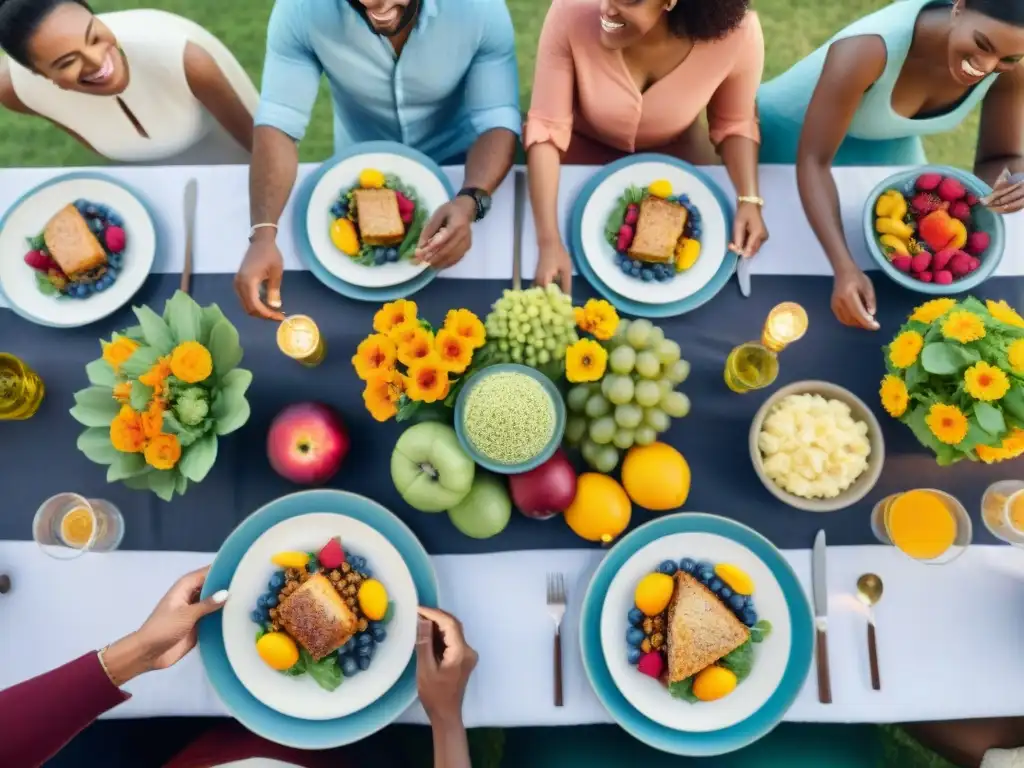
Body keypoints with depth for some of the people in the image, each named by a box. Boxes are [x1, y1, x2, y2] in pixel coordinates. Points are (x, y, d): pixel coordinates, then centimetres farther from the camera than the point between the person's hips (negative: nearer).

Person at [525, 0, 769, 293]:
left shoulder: (737, 33, -29)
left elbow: (734, 123, -11)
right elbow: (546, 126, -29)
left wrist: (749, 199, -29)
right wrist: (549, 242, -38)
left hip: (673, 154, 1)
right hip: (584, 151, -1)